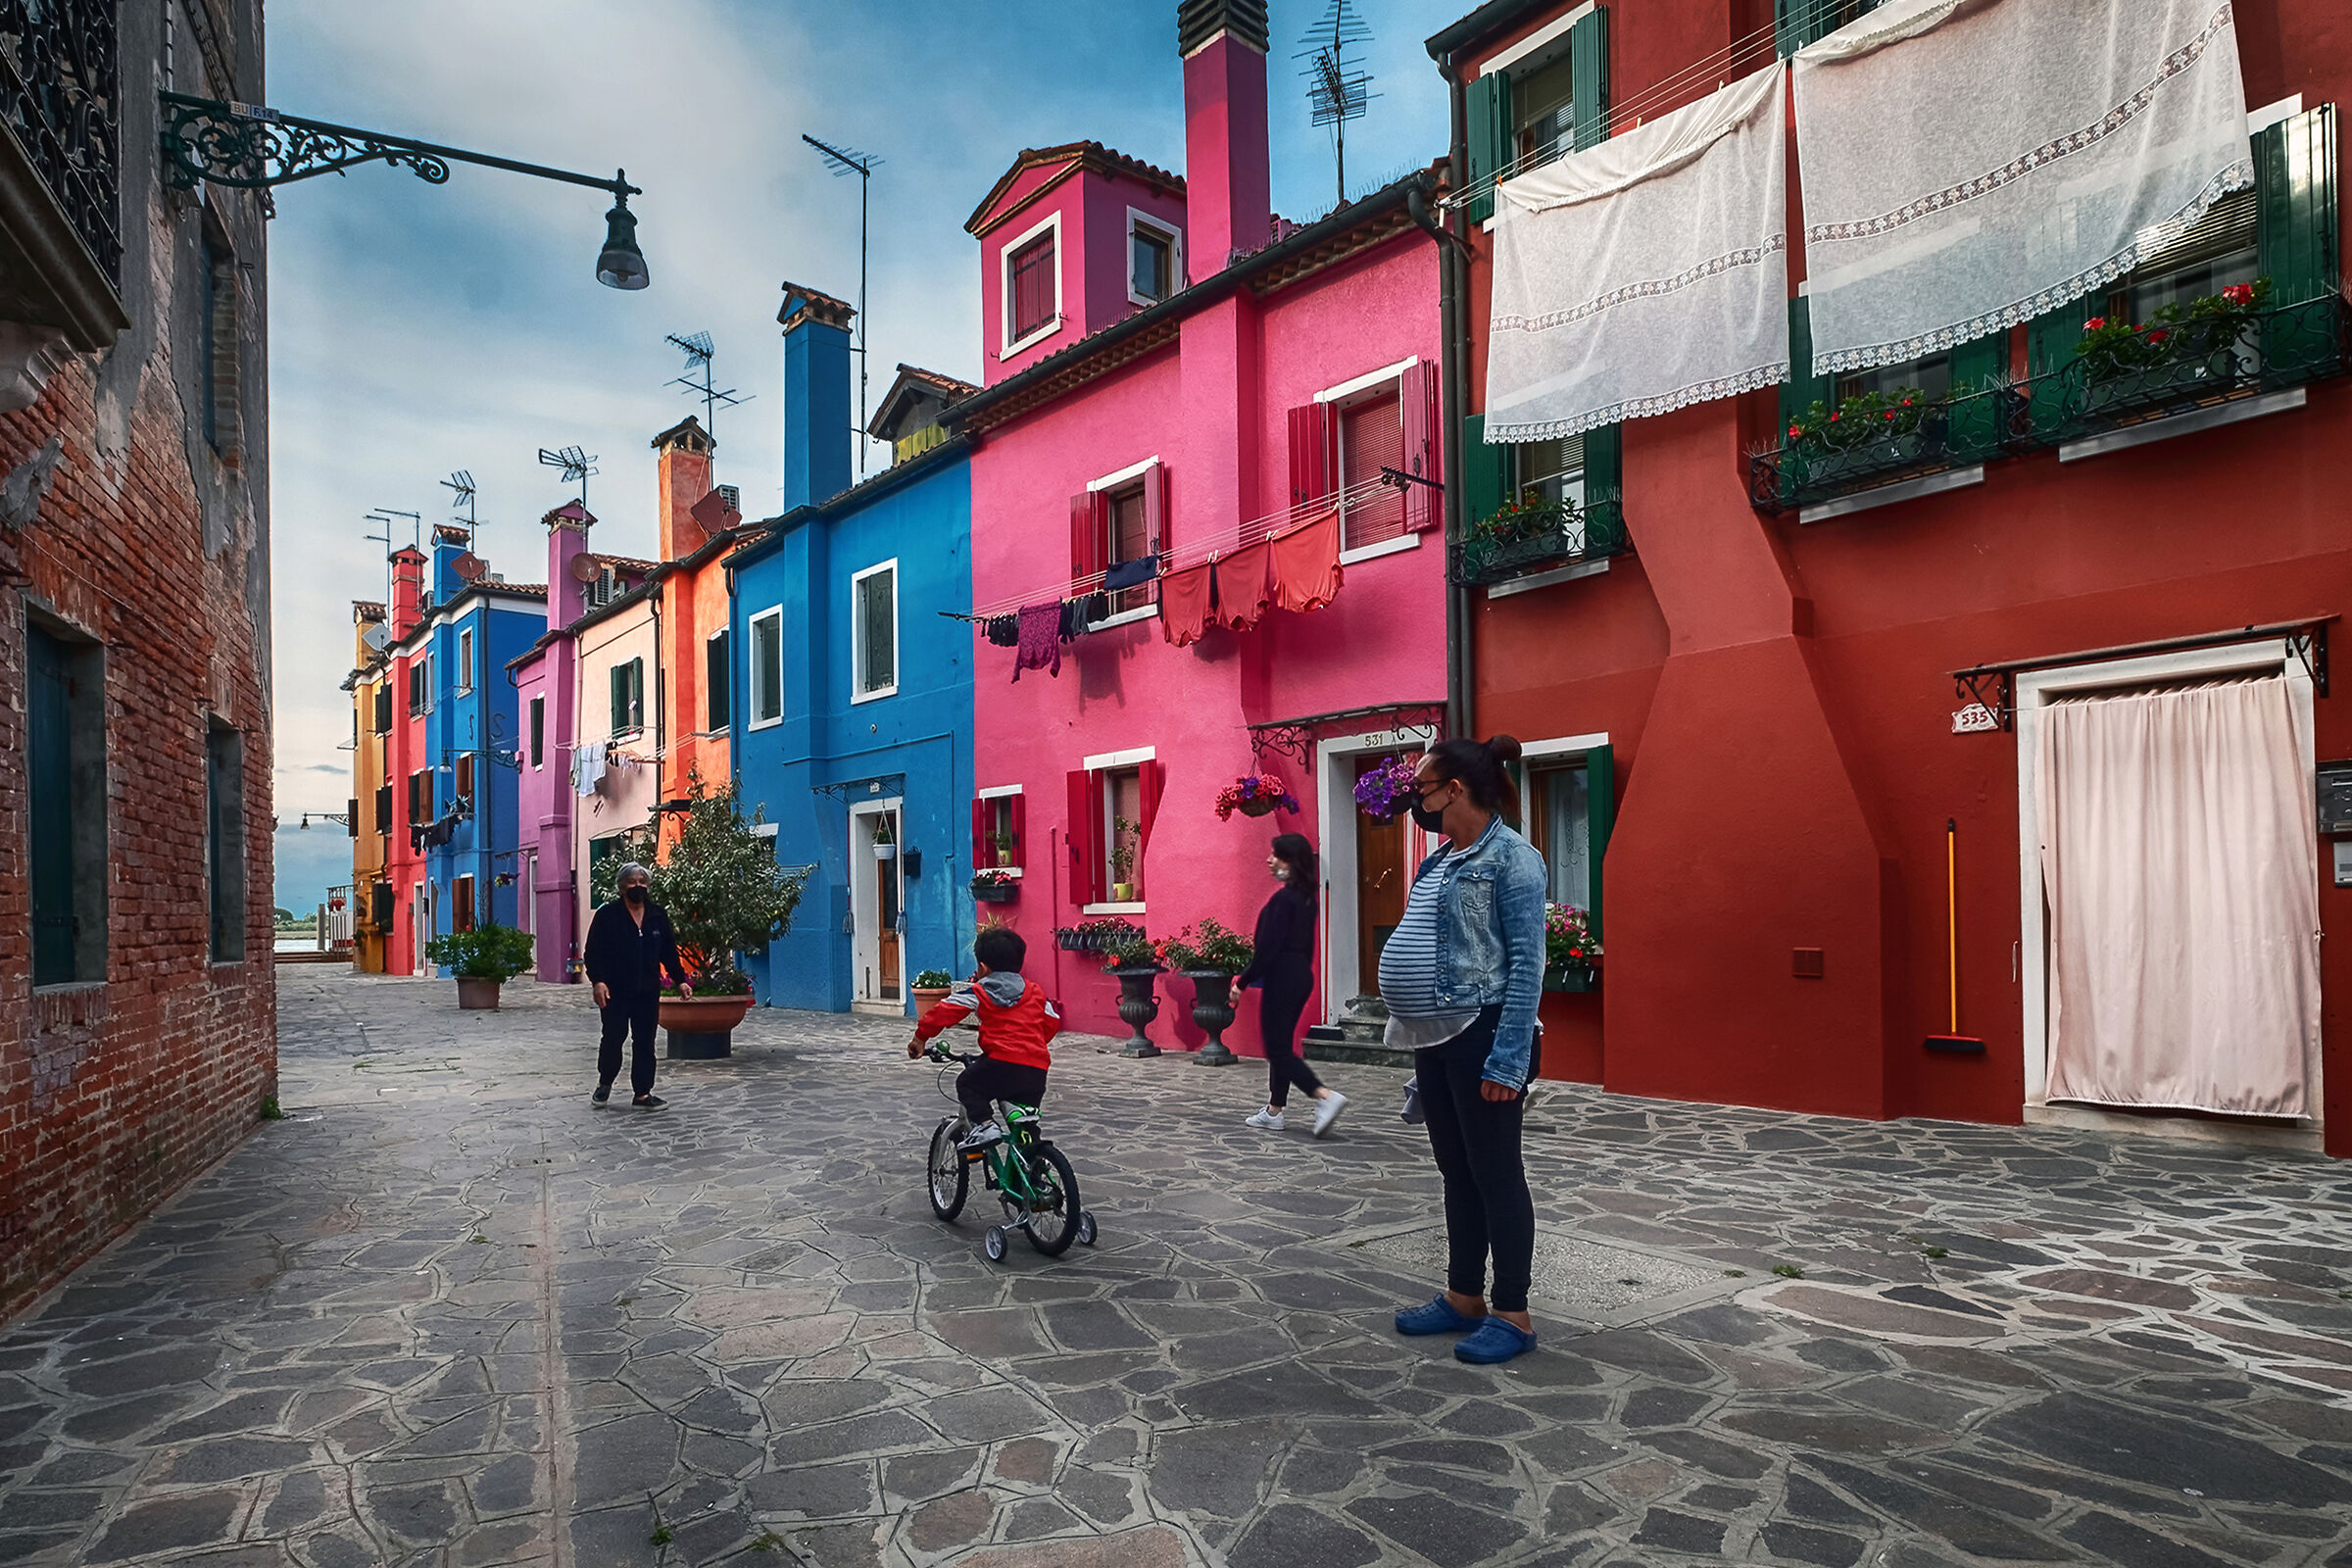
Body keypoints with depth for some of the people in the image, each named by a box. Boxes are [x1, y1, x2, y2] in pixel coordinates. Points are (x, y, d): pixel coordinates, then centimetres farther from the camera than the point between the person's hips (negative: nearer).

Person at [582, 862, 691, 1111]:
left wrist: (680, 980, 6)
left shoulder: (658, 915, 8)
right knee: (614, 1037, 6)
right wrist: (598, 981, -18)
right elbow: (593, 952, -6)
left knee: (645, 1041, 5)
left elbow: (669, 951, 12)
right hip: (615, 990, -3)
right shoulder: (607, 915, -3)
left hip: (648, 990, 3)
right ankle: (604, 1084, 30)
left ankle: (643, 1093, 12)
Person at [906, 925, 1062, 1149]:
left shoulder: (978, 993, 6)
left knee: (967, 1085, 19)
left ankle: (983, 1123, -4)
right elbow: (1053, 1022, 23)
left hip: (1002, 1063, -5)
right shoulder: (1036, 991, 19)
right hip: (1037, 1071, 5)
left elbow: (943, 1011, 3)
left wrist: (921, 1037, 15)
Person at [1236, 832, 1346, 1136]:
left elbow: (1269, 946, -19)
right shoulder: (1306, 898, 10)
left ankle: (1326, 1096, -14)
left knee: (1278, 1048, -3)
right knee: (1282, 1044, 15)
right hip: (1301, 976, 10)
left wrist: (1244, 979, -13)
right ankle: (1274, 1111, 21)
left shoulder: (1283, 899, -17)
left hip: (1282, 979, -10)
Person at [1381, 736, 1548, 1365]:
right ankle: (1464, 1297, 29)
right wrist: (1413, 1030, 15)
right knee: (1457, 1172, 16)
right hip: (1435, 1037, 9)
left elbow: (1526, 963, -17)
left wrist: (1507, 1059, -21)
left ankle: (1512, 1314, 14)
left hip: (1482, 1035, -9)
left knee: (1495, 1173, 2)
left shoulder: (1511, 858, -12)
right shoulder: (1438, 863, 13)